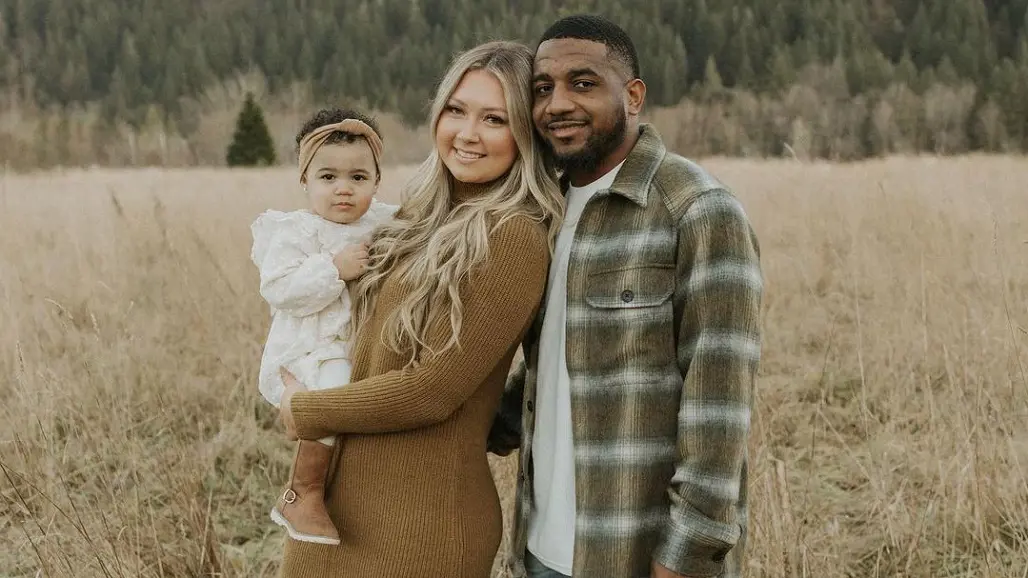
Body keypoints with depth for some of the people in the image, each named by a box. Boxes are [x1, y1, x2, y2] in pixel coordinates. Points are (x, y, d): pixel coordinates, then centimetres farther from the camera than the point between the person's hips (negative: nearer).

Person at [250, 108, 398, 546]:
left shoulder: (384, 222, 8)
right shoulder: (295, 232, -10)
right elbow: (277, 289, -19)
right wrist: (333, 269, -25)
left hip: (366, 350, 8)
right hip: (309, 352, -8)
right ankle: (301, 495, -11)